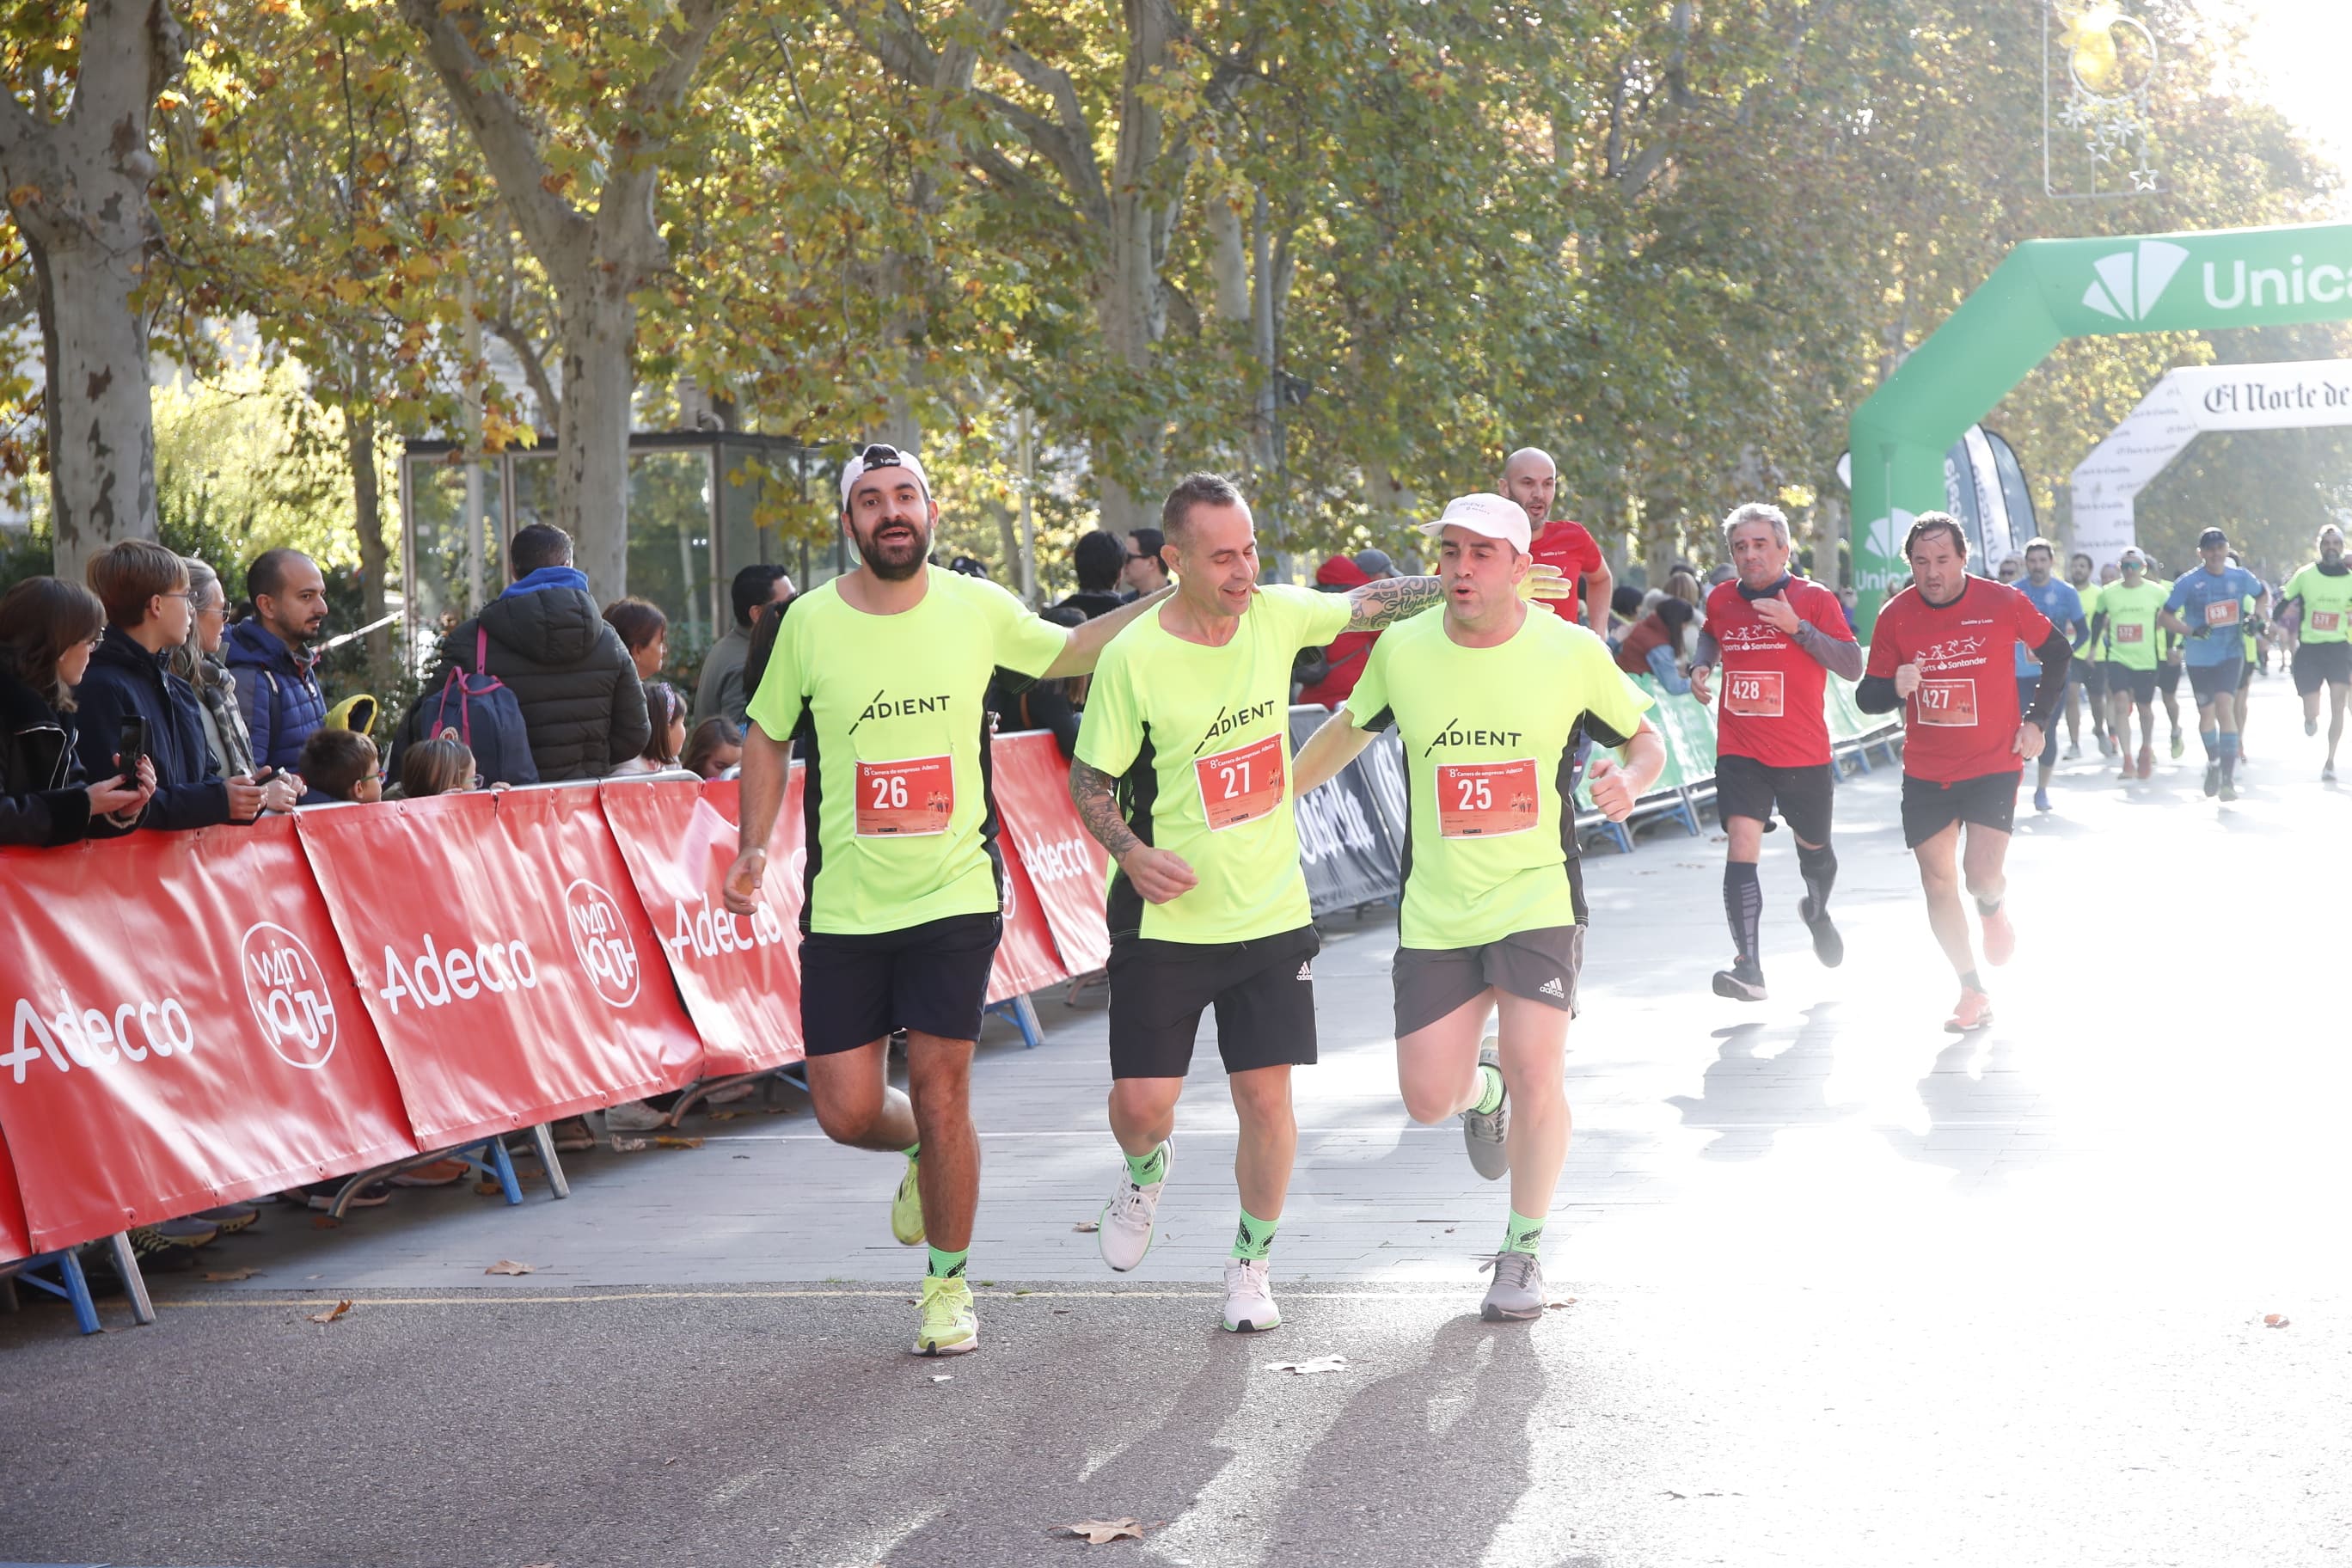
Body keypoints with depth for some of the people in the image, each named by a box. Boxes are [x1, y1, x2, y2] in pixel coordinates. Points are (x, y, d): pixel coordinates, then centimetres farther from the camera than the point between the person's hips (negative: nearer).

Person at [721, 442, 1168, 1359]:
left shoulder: (978, 609, -1)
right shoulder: (811, 622, -3)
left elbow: (1063, 653, 18)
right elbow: (768, 734, 12)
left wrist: (1173, 601, 11)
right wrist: (755, 848, 2)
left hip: (956, 896, -1)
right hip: (843, 906, 1)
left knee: (939, 1090, -6)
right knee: (845, 1113, -1)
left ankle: (949, 1284, 14)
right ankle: (922, 1155, 36)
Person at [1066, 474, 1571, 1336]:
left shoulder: (1276, 614, -3)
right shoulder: (1131, 659, -14)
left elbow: (1372, 602, 15)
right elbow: (1088, 781, -6)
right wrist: (1133, 854, -22)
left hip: (1271, 912, 2)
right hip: (1164, 920, -2)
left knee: (1266, 1101, -1)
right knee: (1141, 1104, -3)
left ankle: (1250, 1264, 22)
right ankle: (1145, 1171, 35)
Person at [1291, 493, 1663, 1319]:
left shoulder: (1573, 652, -6)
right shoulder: (1402, 649, -1)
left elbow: (1645, 737, 8)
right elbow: (1350, 728, 18)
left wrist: (1630, 777, -14)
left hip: (1537, 900, -2)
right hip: (1435, 912, 2)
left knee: (1534, 1073, -15)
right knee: (1427, 1098, 0)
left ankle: (1522, 1252, 8)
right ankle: (1482, 1089, 40)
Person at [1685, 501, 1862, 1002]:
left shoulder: (1814, 598, -5)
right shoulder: (1721, 599, 5)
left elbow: (1852, 666, -11)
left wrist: (1797, 627, -21)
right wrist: (1701, 665, 7)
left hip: (1805, 754, -1)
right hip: (1740, 750, 1)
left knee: (1813, 847, 17)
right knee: (1742, 844, -18)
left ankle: (1816, 911, 53)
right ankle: (1748, 967, -22)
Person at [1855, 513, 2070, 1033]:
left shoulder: (2003, 603, -9)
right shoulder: (1896, 616, -5)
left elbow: (2057, 652, 7)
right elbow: (1867, 697, -3)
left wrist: (2037, 720, 1)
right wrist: (1895, 688, -26)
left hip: (1994, 763, -2)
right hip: (1925, 772, 2)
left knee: (1982, 873, -15)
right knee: (1938, 880, 2)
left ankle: (1993, 911, 24)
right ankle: (1973, 992, 18)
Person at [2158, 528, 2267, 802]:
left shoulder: (2241, 577, -1)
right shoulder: (2188, 582, -10)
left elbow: (2261, 594, 20)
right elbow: (2165, 616, -8)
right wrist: (2190, 631, -24)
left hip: (2231, 653, 0)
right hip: (2200, 658, 0)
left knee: (2225, 707, -16)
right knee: (2206, 713, 11)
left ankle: (2228, 778, -16)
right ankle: (2213, 763, 39)